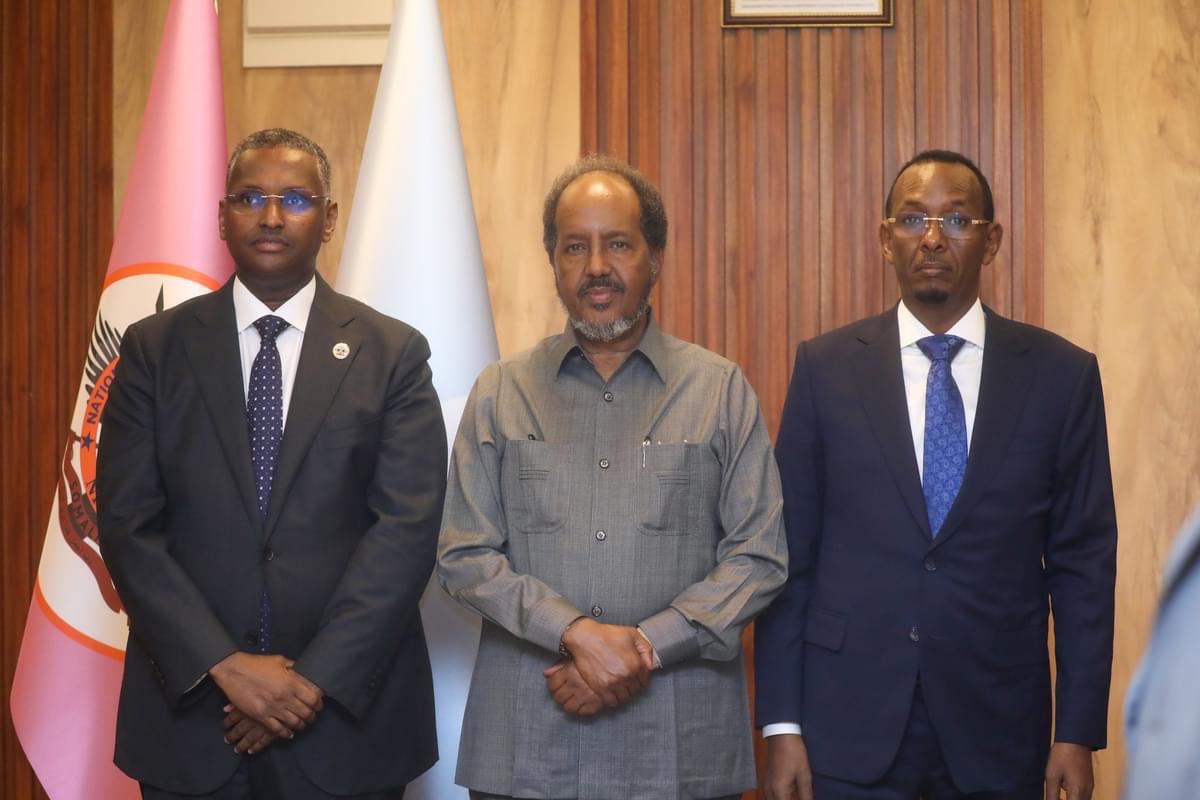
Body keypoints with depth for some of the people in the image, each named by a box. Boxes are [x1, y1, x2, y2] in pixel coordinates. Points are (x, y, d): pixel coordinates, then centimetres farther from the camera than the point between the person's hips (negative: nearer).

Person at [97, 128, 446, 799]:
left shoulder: (394, 354, 1)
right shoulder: (154, 348, 3)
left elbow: (408, 527, -6)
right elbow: (127, 525, -3)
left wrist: (317, 678, -14)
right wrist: (225, 665, -13)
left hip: (347, 709, 0)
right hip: (191, 703, 1)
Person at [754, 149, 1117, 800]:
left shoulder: (1061, 374, 1)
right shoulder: (825, 367, 1)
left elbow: (1082, 563, 2)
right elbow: (787, 552, 1)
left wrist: (1078, 731, -2)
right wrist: (781, 724, -3)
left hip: (998, 729, 1)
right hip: (849, 728, 0)